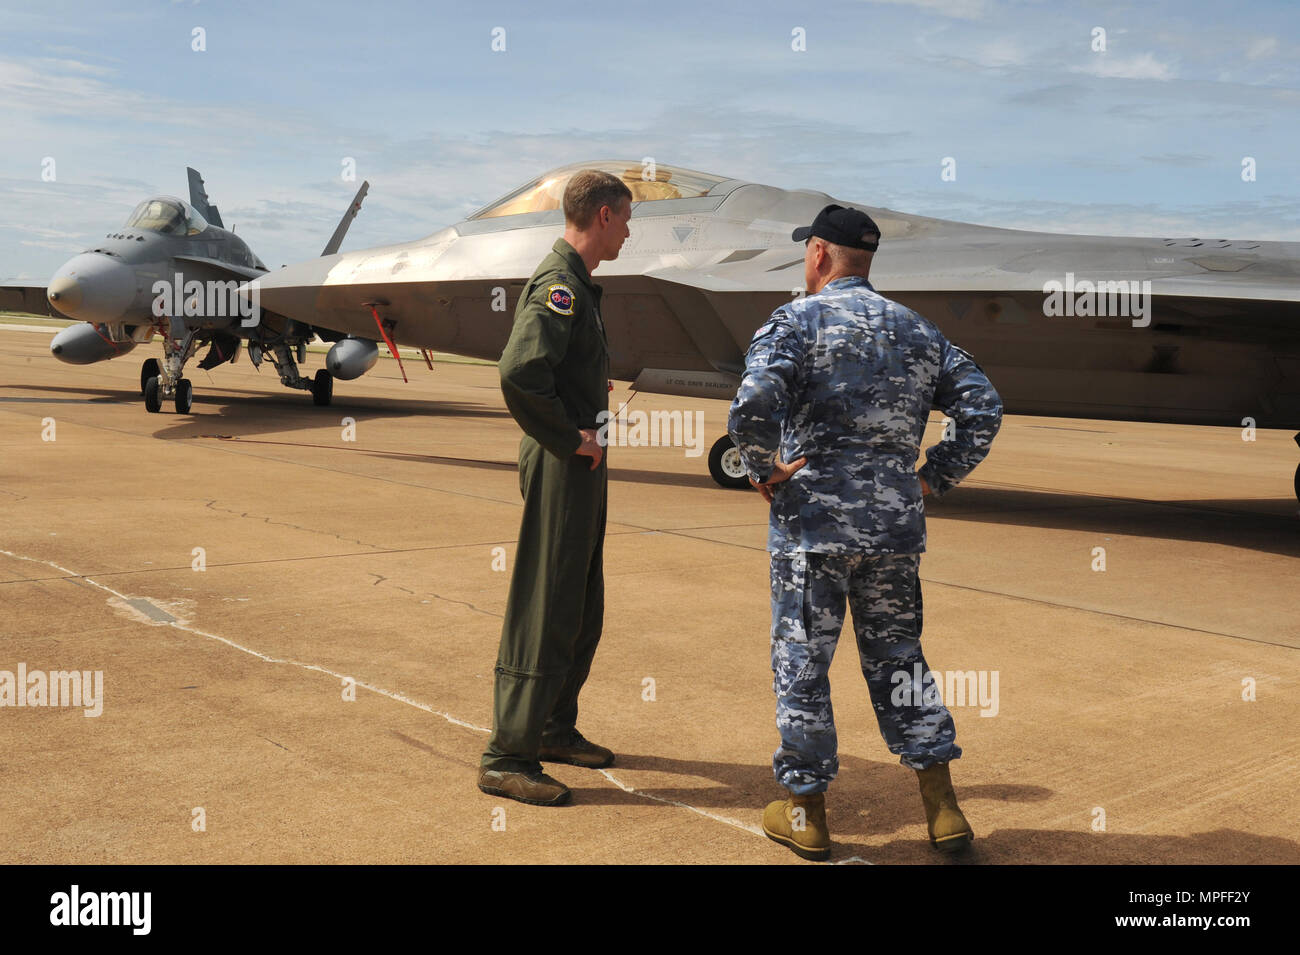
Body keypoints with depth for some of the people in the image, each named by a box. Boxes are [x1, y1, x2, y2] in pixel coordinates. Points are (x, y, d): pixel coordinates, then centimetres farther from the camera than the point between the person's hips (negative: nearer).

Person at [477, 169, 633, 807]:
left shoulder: (576, 284, 16)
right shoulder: (559, 285, -17)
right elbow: (519, 373, -30)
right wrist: (570, 437, -20)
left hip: (582, 469, 10)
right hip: (562, 468, -10)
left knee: (582, 608, 17)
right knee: (544, 613, -5)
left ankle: (555, 729, 30)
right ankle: (507, 757, 3)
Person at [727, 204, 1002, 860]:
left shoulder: (796, 321, -4)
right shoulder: (918, 331, 12)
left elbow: (753, 405, -21)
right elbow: (983, 410, 7)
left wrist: (763, 471, -6)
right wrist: (931, 480, 10)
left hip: (813, 518, -5)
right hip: (898, 524, 5)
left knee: (801, 660, 7)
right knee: (897, 656, 16)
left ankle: (806, 812, 16)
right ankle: (942, 808, 14)